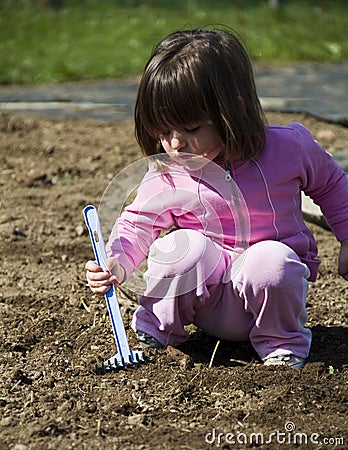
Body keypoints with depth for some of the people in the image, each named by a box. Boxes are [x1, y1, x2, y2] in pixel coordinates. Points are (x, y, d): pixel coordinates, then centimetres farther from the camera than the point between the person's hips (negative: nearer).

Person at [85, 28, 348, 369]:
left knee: (273, 261, -34)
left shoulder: (288, 148, -10)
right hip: (207, 302, 1)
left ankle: (280, 340, -5)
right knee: (182, 245, -29)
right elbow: (138, 223, -6)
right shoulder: (167, 175, -9)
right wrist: (116, 265, -26)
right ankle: (158, 326, -2)